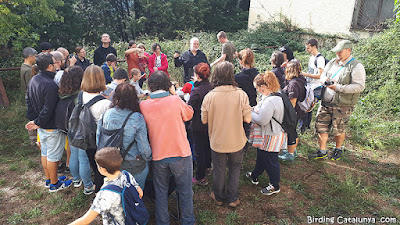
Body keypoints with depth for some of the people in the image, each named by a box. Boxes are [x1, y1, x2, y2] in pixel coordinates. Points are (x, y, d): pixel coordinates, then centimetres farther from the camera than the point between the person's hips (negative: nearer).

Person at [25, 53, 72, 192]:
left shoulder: (33, 80, 3)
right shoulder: (50, 85, -28)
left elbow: (28, 101, 10)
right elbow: (48, 109, -28)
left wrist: (33, 119, 9)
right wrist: (37, 123, -14)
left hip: (41, 126, 9)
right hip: (52, 127, -9)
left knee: (45, 152, 22)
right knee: (53, 156, 7)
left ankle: (48, 180, 39)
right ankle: (54, 184, 25)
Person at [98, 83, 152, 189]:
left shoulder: (106, 114, -10)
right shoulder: (137, 118, -22)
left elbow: (99, 136, 2)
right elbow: (143, 144, -17)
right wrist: (148, 158, 4)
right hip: (134, 166, -4)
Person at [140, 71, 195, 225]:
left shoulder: (143, 105, -7)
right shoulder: (175, 100, -14)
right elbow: (189, 114, 4)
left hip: (158, 156, 2)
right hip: (181, 154, -2)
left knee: (160, 192, 19)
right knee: (185, 191, 17)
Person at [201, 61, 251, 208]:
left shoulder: (209, 96, -17)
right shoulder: (241, 94, -18)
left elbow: (204, 120, -7)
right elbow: (247, 119, -11)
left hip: (217, 142, 0)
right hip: (237, 141, 0)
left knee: (219, 170, 20)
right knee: (235, 169, 22)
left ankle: (219, 197, 40)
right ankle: (233, 199, 35)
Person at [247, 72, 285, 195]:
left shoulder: (270, 101, -30)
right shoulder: (275, 96, 4)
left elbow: (262, 120, -28)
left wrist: (250, 113, -14)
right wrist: (255, 110, 2)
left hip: (271, 138, -10)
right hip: (266, 135, 10)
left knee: (270, 161, 8)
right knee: (261, 156, 26)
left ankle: (275, 186, 27)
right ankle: (255, 176, 47)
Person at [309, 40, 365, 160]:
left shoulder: (356, 66, -11)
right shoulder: (333, 62, 10)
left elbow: (360, 86, -16)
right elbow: (323, 74, 21)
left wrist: (338, 87, -21)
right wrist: (325, 79, -5)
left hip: (343, 105, -6)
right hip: (326, 102, 6)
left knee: (339, 129, 8)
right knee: (321, 126, 7)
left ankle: (338, 149, 34)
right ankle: (322, 151, 21)